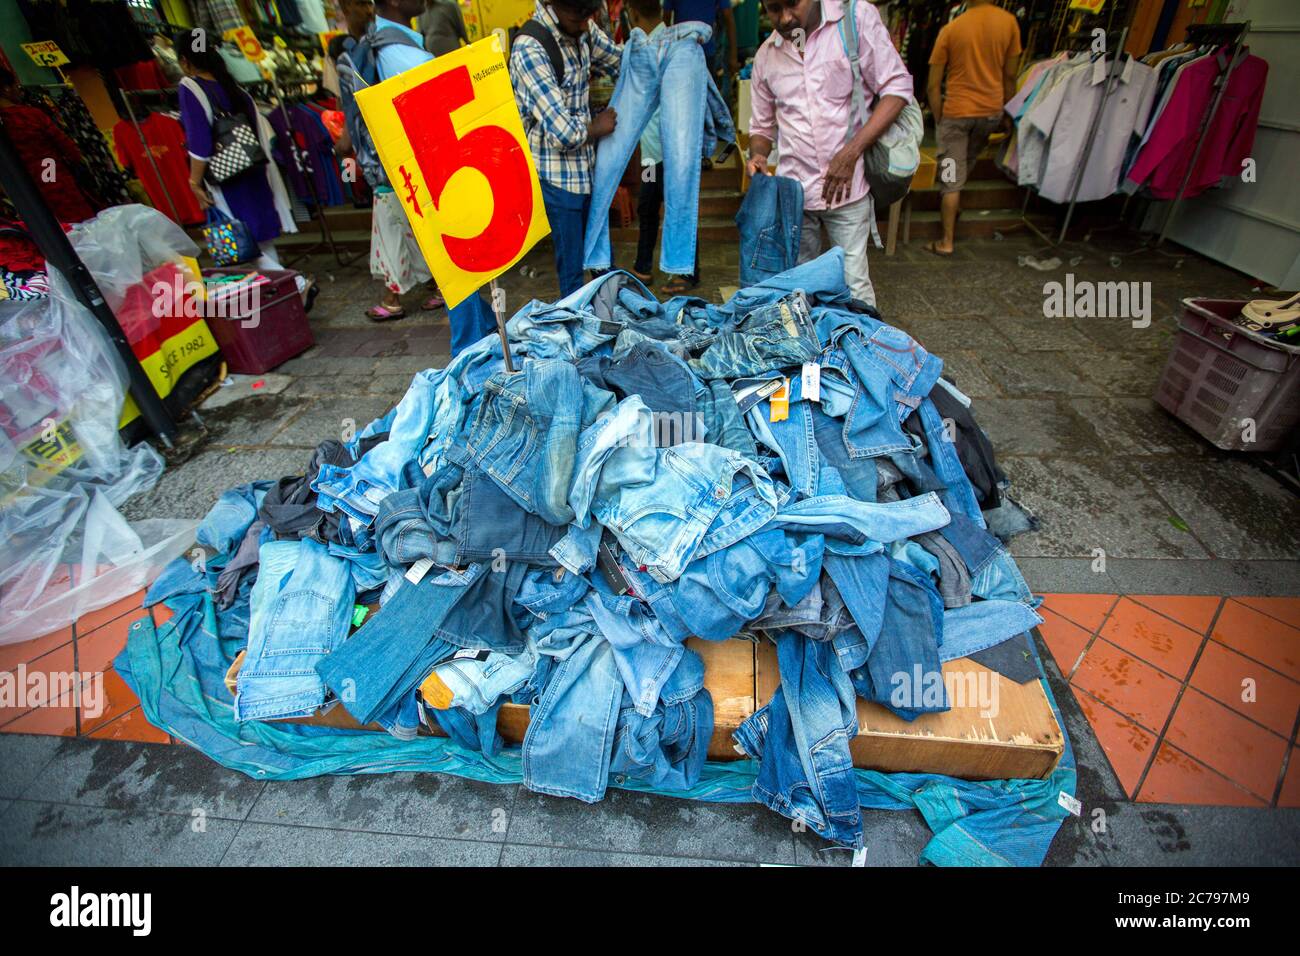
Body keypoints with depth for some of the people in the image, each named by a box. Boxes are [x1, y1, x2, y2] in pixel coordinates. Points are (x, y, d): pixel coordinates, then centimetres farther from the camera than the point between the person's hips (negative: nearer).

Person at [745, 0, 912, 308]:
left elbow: (897, 87, -4)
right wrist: (758, 155, -4)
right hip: (793, 189, 3)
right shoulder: (766, 56, 10)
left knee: (853, 283, -3)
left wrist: (850, 152, -16)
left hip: (848, 187, -3)